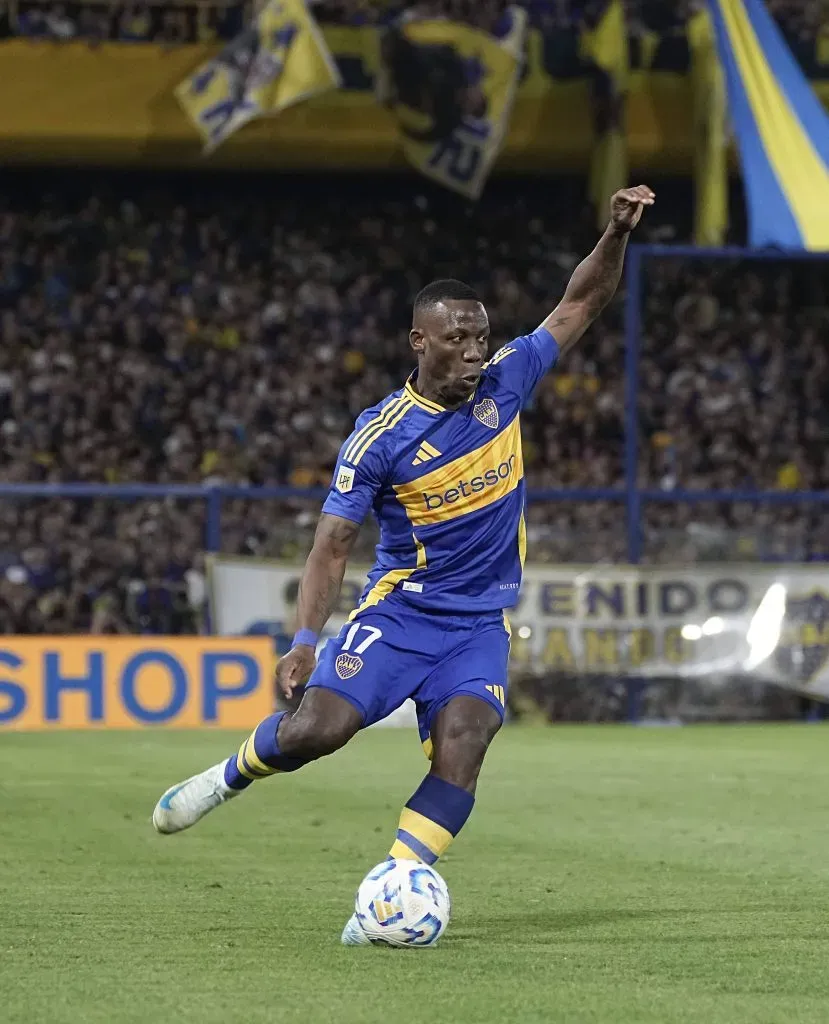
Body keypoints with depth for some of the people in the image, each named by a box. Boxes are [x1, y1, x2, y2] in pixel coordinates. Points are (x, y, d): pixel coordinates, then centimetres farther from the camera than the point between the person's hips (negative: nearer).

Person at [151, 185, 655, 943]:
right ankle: (227, 778, 16)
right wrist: (305, 641, -19)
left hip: (482, 624, 3)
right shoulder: (381, 436, -11)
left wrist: (617, 235, -8)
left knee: (461, 752, -21)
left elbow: (580, 306, 8)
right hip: (398, 610, -2)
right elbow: (333, 545, -9)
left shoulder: (504, 384, 0)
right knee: (313, 730, -17)